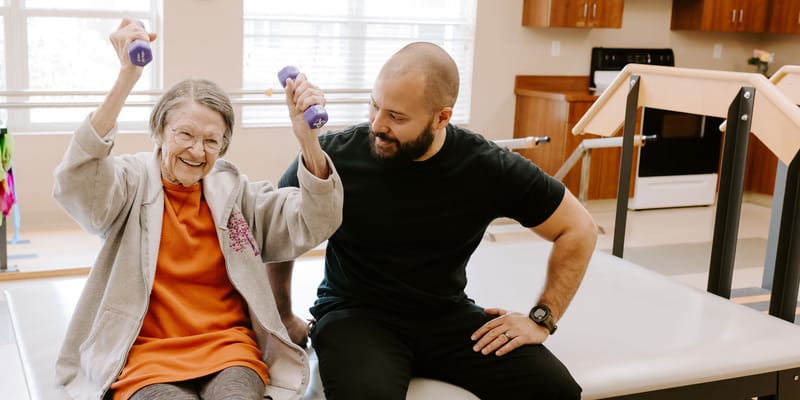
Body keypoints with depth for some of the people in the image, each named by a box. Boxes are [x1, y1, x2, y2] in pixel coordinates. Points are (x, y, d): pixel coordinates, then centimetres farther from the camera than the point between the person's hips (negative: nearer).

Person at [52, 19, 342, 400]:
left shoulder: (234, 189, 8)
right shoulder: (133, 181, 2)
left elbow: (312, 226, -2)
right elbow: (78, 184, -20)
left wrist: (307, 138, -19)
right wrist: (126, 79, -30)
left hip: (229, 349, 2)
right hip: (147, 354, -1)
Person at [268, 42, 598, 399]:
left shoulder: (489, 168, -11)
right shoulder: (334, 156, -14)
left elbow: (579, 229, 2)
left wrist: (542, 319, -3)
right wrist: (283, 316, 4)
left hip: (447, 316, 2)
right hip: (355, 313, -2)